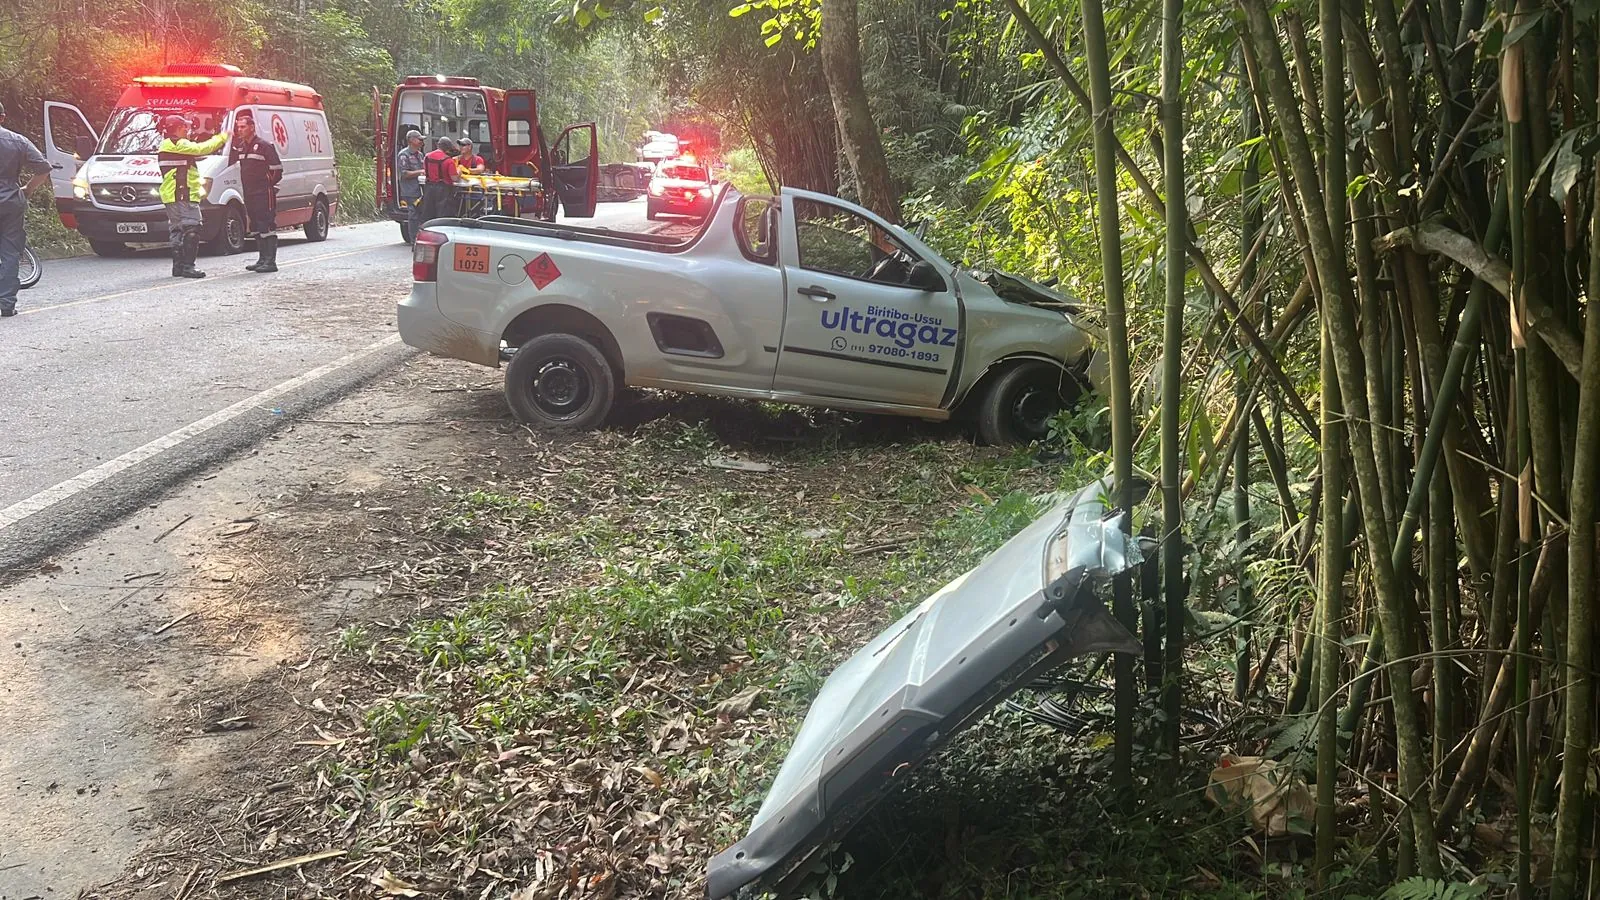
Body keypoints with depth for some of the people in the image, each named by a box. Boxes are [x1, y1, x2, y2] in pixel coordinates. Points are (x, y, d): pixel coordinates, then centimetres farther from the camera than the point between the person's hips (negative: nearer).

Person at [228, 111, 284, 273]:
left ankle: (270, 261, -11)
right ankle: (262, 259, 18)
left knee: (267, 227, -10)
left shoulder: (264, 146, -9)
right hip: (249, 193, 8)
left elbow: (277, 169, -10)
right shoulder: (240, 147, 15)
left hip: (264, 193, -8)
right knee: (256, 228, 11)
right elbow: (230, 162, 21)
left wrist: (269, 184, -6)